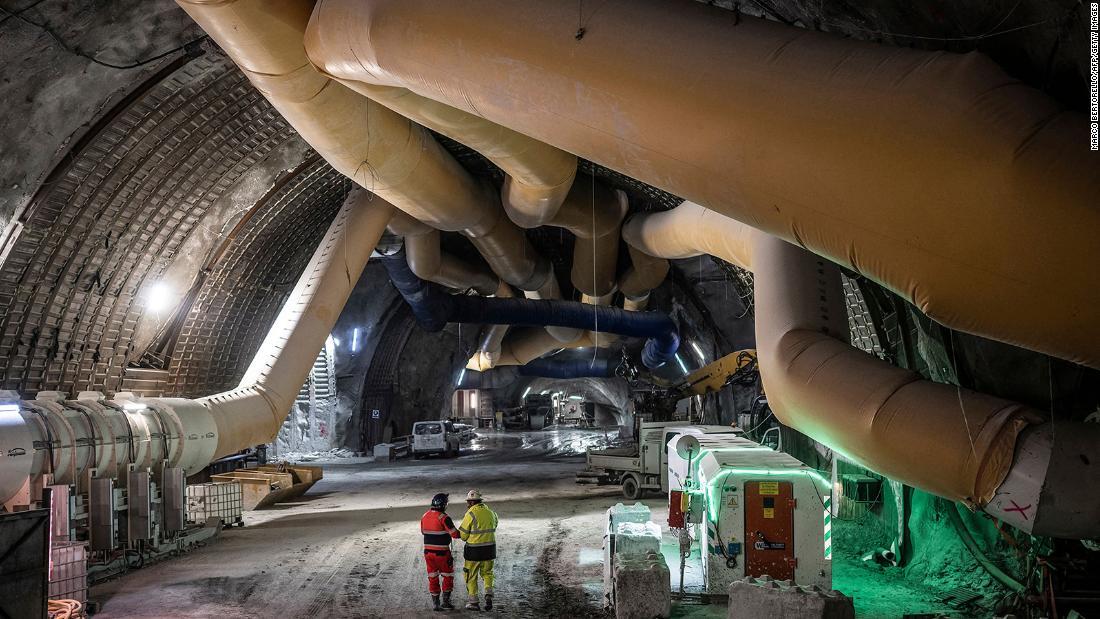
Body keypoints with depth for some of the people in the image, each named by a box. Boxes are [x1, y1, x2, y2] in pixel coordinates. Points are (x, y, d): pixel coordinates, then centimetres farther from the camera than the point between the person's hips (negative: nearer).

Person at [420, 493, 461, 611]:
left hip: (428, 551, 6)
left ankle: (435, 603, 14)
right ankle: (446, 601, 13)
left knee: (433, 577, 12)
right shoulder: (444, 518, -18)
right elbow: (455, 534, -17)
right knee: (448, 576, 12)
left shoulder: (425, 516, 2)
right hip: (441, 552, -5)